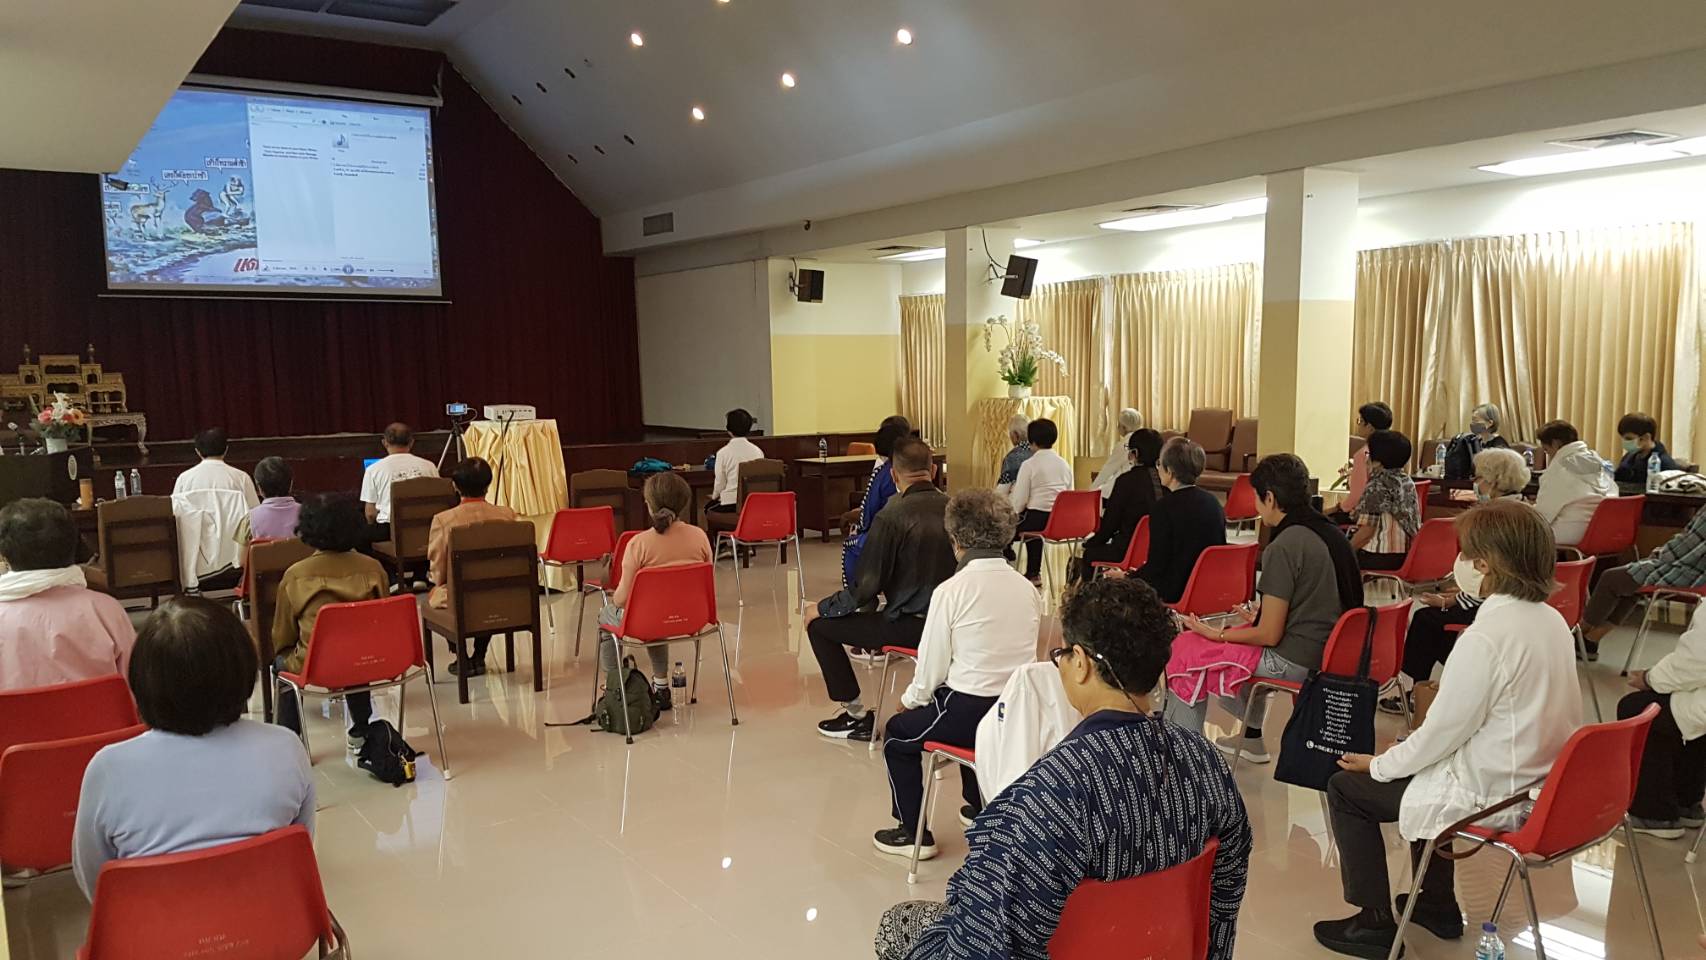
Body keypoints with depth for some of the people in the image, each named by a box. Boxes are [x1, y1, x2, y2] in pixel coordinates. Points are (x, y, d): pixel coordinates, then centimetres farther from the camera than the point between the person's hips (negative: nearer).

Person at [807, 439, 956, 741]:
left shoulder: (892, 515, -15)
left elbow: (866, 587, -15)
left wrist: (821, 608, 1)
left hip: (911, 626, -7)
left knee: (819, 625, 8)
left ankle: (857, 715, 12)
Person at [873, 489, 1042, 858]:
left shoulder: (951, 591, -16)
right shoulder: (1028, 588, 1)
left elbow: (932, 666, -11)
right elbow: (1024, 656, 12)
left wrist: (912, 699, 11)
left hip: (970, 710, -6)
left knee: (897, 734, 20)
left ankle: (914, 834, 21)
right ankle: (980, 808, 51)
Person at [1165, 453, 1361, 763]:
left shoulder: (1284, 547, -21)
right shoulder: (1332, 534, 5)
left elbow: (1269, 635, -18)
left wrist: (1217, 634, -4)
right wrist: (1260, 616, 25)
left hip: (1294, 660, -9)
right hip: (1330, 652, 9)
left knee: (1185, 648, 1)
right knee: (1238, 637, 31)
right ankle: (1252, 737, 35)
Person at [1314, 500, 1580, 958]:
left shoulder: (1486, 637, -28)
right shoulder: (1552, 620, 0)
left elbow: (1443, 731, -22)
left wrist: (1379, 764, -5)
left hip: (1491, 796, -9)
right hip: (1541, 781, 9)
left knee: (1346, 787, 5)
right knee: (1420, 759, 31)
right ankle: (1437, 904, 38)